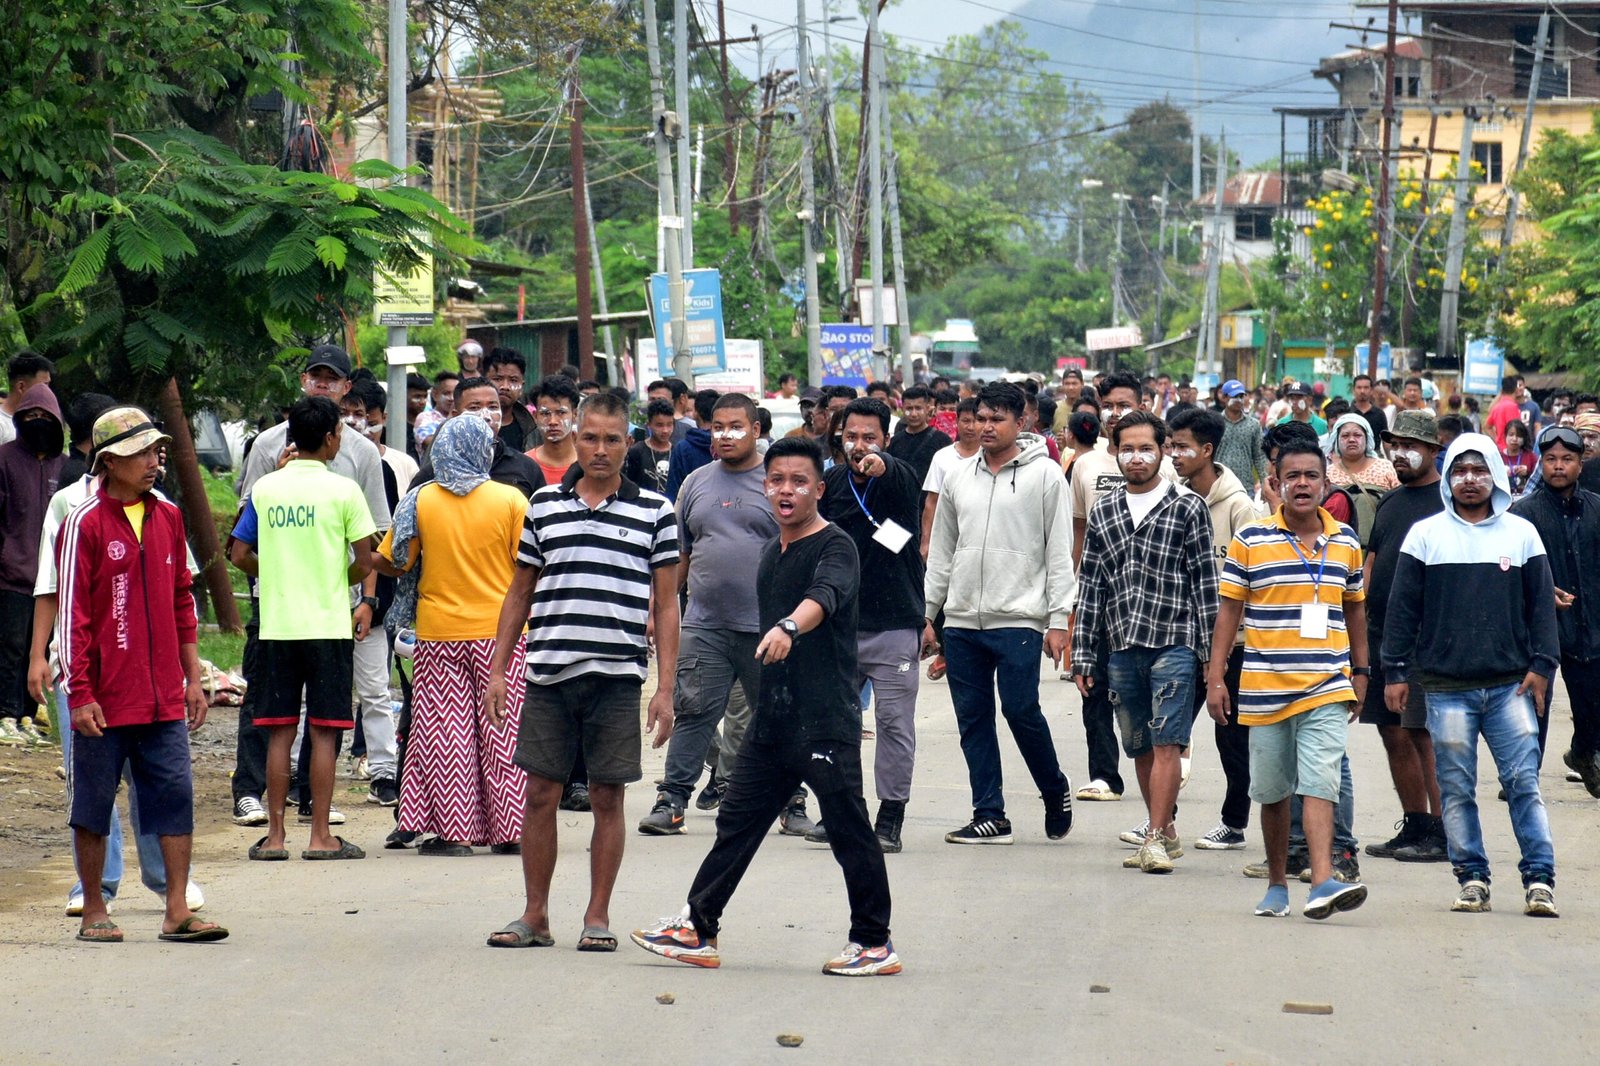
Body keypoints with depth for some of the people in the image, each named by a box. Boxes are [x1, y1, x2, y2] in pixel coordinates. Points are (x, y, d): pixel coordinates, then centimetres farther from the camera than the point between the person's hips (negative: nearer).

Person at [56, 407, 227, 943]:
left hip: (163, 698, 5)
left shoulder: (167, 517, 10)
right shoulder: (84, 524, -7)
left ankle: (178, 911, 2)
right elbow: (72, 613, -8)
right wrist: (80, 693, -11)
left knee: (175, 794, -1)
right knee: (93, 803, 5)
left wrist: (193, 677, 14)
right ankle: (93, 910, 16)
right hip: (105, 699, -5)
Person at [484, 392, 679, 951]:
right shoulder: (544, 505, 10)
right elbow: (520, 593, 16)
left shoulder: (655, 512, 5)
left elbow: (666, 605, 5)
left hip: (617, 675, -2)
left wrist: (665, 687, -1)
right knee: (540, 794, 4)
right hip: (548, 673, 2)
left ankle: (598, 916, 11)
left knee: (607, 798, 2)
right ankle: (535, 916, 13)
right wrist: (497, 669, 11)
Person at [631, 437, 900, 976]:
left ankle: (874, 943, 8)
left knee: (848, 829, -2)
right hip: (773, 718, 8)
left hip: (827, 721, -8)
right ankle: (697, 930, 15)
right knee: (737, 820, 9)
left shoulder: (835, 547, -11)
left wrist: (788, 627, -51)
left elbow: (823, 597, -32)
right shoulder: (773, 550, 15)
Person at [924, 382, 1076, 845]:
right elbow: (941, 550, 17)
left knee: (1020, 710, -9)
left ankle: (1055, 792, 14)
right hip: (962, 620, 5)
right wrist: (926, 614, 13)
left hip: (1018, 617, -5)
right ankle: (989, 815, 9)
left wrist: (1058, 619, -9)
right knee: (973, 718, 3)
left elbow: (1059, 553, -3)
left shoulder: (1045, 476, -1)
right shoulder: (958, 477, 12)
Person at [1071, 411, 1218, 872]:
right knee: (1140, 748, 10)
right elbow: (1090, 585, 13)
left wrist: (1209, 650, -5)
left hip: (1174, 643, -4)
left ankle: (1156, 839, -10)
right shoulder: (1103, 512, 12)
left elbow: (1205, 581, 0)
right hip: (1122, 647, 5)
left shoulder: (1188, 508, 1)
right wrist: (1083, 655, 9)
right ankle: (1166, 830, 22)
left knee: (1166, 744, -10)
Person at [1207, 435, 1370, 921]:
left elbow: (1354, 608, 19)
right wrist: (1215, 675, -2)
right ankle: (1277, 884, 23)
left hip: (1327, 686, 0)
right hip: (1265, 688, 0)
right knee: (1272, 792, 9)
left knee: (1319, 784, -14)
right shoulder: (1250, 541, 0)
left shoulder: (1345, 542, 8)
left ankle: (1323, 882, -24)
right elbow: (1229, 608, 3)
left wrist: (1360, 671, 18)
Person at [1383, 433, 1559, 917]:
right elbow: (1403, 606, 8)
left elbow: (1541, 604, 11)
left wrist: (1541, 664, 2)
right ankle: (1472, 879, 8)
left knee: (1523, 782, -6)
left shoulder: (1522, 533, 10)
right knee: (1456, 788, 1)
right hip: (1446, 686, 0)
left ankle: (1539, 879, -5)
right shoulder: (1425, 535, 8)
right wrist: (1396, 670, 2)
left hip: (1510, 684, 0)